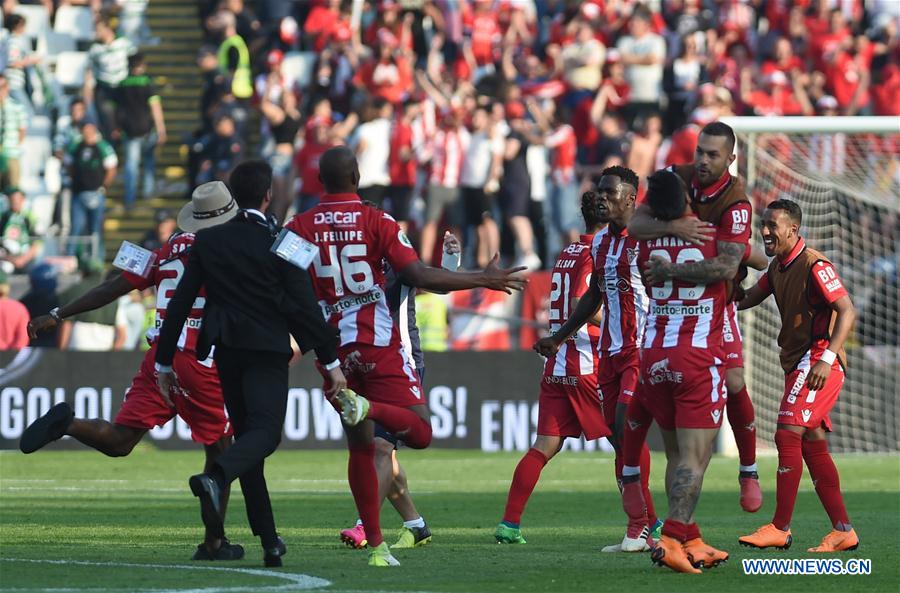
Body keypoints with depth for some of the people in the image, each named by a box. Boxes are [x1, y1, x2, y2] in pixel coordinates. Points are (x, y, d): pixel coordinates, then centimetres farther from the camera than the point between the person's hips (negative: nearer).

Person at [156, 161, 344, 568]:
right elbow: (303, 306, -6)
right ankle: (215, 478, -43)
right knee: (264, 432, -11)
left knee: (246, 433, 12)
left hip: (225, 351, 4)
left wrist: (164, 362, 12)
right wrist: (331, 362, -2)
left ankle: (269, 541, 9)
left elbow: (180, 303, 5)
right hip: (267, 351, -4)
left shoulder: (207, 241, 6)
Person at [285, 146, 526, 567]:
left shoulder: (300, 228, 2)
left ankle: (376, 545, 6)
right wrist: (483, 279, -3)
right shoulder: (376, 222, -5)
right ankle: (368, 408, -31)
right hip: (378, 344, -3)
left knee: (361, 448, 10)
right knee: (419, 433, -1)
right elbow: (419, 276, -12)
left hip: (332, 352, 3)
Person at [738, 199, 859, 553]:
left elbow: (847, 311, -20)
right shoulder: (778, 266, 13)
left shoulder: (813, 265, -15)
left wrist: (827, 358, -29)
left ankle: (780, 529, -13)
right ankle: (843, 531, 11)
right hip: (797, 363, 10)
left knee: (788, 434, -15)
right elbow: (750, 298, 27)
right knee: (812, 444, 8)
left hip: (817, 360, -10)